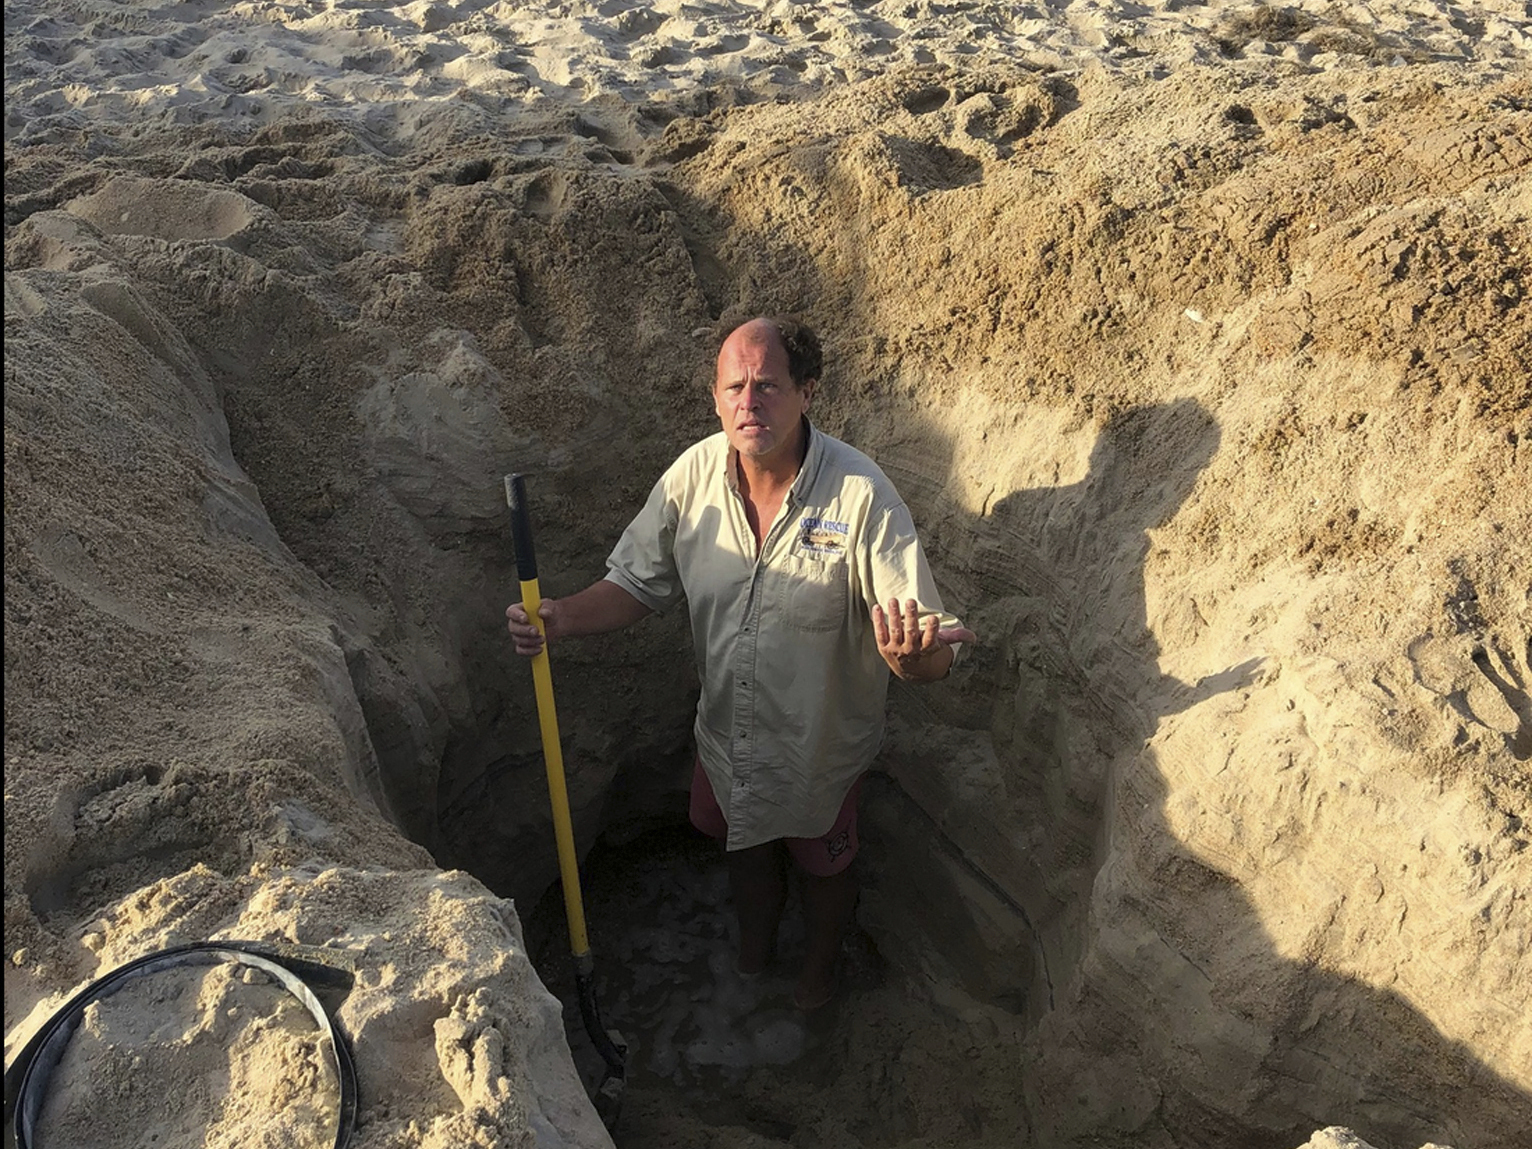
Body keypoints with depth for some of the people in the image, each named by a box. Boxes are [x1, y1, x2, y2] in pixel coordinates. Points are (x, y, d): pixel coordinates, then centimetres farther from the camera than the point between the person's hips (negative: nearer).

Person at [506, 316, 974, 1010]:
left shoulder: (861, 496, -31)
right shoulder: (693, 475, -18)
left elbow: (931, 656, -32)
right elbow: (637, 583, -5)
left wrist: (912, 654, -57)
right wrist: (562, 618, -24)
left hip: (822, 744, -3)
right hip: (726, 733, 3)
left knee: (823, 867, 25)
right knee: (746, 849, 30)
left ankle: (819, 969, 59)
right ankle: (753, 957, 62)